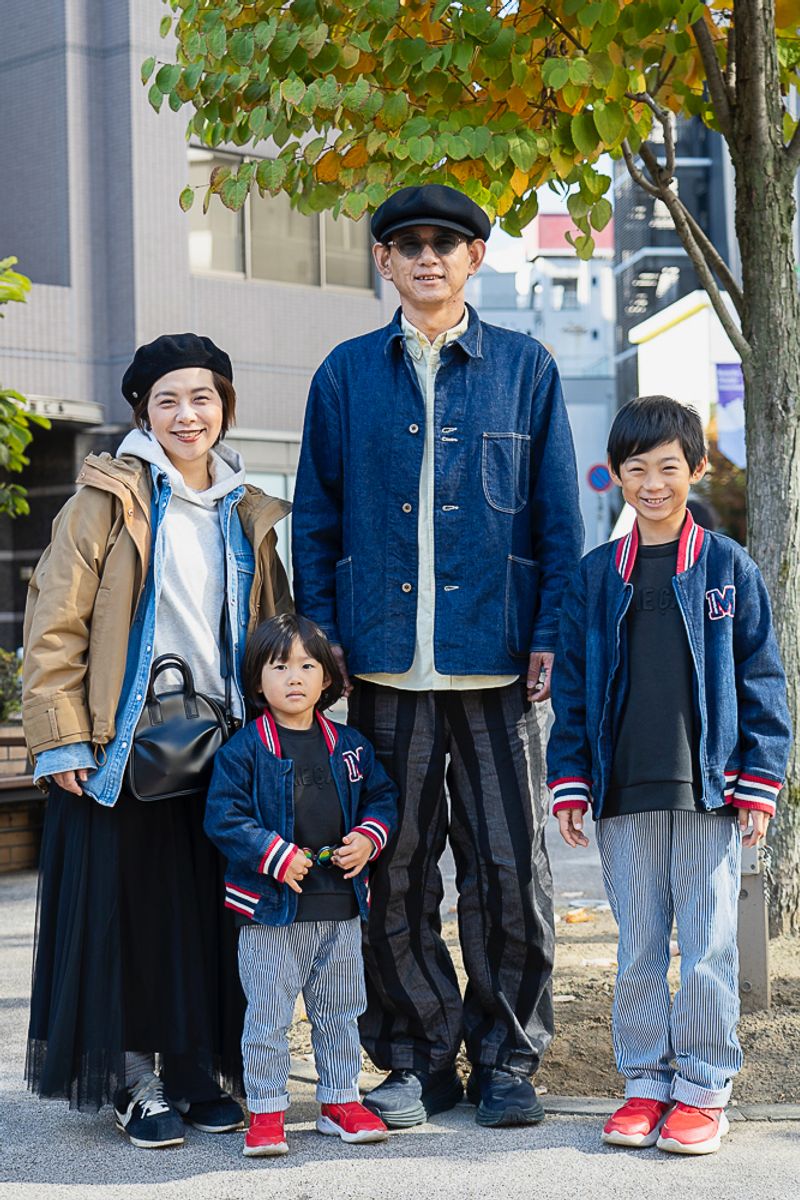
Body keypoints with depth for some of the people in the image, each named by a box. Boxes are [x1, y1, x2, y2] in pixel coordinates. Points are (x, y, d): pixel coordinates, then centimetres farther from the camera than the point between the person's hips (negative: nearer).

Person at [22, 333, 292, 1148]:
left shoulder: (250, 517, 14)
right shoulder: (108, 500, -2)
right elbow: (56, 626, -6)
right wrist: (62, 738, -12)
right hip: (123, 744, -4)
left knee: (211, 915, 6)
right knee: (130, 910, 0)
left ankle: (201, 1071, 19)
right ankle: (136, 1082, 11)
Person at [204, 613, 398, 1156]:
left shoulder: (350, 746, 7)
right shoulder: (243, 750, -7)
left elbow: (382, 796, 14)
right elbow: (224, 818, -11)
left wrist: (368, 838, -5)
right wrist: (276, 856, -19)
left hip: (341, 907, 4)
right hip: (271, 909, -4)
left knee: (340, 1010, 14)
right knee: (268, 1014, 1)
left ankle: (342, 1101, 27)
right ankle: (266, 1112, 11)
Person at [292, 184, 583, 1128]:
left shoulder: (524, 369, 8)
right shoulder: (346, 374, 11)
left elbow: (559, 518, 7)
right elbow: (314, 519, 12)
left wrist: (551, 635, -2)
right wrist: (322, 634, 2)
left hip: (496, 661, -1)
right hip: (384, 664, 1)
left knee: (510, 868, 3)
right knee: (393, 874, 4)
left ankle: (506, 1059, 16)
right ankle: (417, 1059, 17)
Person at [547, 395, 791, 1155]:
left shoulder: (728, 568, 2)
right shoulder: (596, 576, 8)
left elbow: (760, 681, 2)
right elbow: (573, 688, 10)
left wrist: (758, 782, -3)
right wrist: (569, 785, 5)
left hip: (708, 792, -2)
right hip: (623, 797, 2)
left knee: (708, 949, 1)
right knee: (636, 949, 8)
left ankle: (703, 1089, 11)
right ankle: (645, 1081, 19)